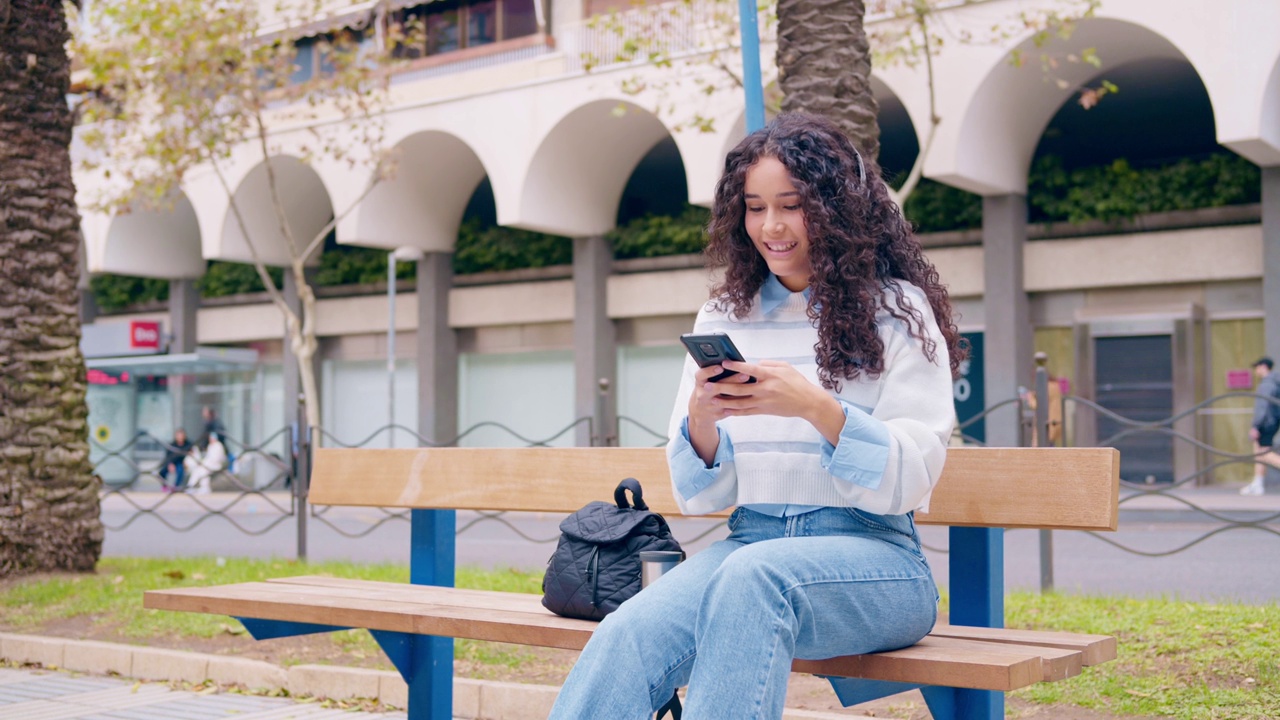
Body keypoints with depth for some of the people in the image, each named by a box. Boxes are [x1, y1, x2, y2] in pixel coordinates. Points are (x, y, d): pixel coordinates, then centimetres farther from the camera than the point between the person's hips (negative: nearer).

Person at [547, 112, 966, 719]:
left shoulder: (897, 311, 5)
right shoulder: (723, 318, 15)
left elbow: (910, 480, -4)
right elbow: (698, 497, 14)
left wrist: (816, 407, -20)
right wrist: (701, 418, -8)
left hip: (870, 553, -3)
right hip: (747, 545, 3)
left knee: (754, 576, -39)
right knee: (625, 637, -31)